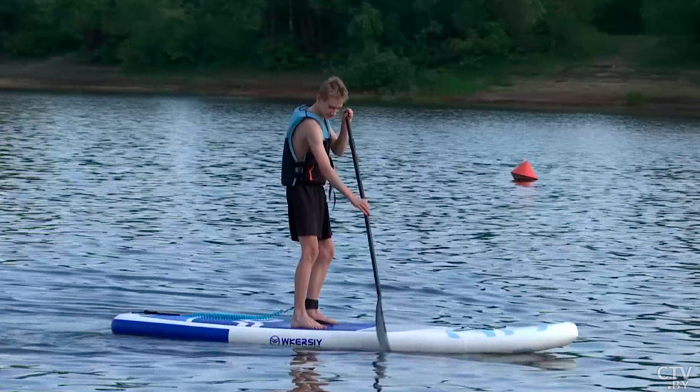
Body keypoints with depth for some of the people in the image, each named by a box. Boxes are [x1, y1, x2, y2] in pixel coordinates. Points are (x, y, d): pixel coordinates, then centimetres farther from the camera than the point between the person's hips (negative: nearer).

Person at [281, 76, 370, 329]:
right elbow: (326, 168, -28)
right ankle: (298, 316, -22)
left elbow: (338, 150, 16)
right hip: (302, 190, -10)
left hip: (316, 190, 10)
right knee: (310, 250, -19)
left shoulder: (322, 120, 12)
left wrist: (345, 125, -1)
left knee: (326, 251, 13)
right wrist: (352, 197, -32)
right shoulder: (310, 124, -20)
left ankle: (311, 309, 16)